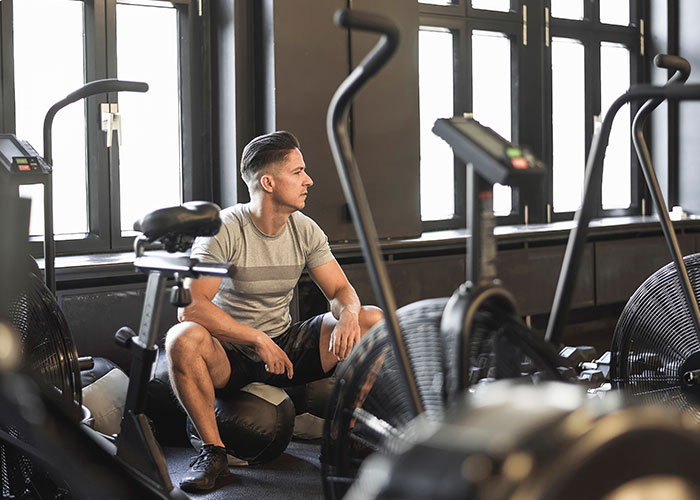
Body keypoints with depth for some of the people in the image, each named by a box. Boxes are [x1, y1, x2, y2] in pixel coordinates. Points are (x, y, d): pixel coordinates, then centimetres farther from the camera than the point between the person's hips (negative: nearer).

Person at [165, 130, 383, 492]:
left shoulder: (305, 231, 1)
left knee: (374, 321, -12)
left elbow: (341, 291, 3)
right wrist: (258, 339, -31)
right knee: (183, 339, -38)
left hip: (285, 347, 5)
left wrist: (349, 314, -22)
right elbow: (189, 306, -26)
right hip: (229, 355, -4)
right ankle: (212, 450, -20)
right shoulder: (223, 231, -17)